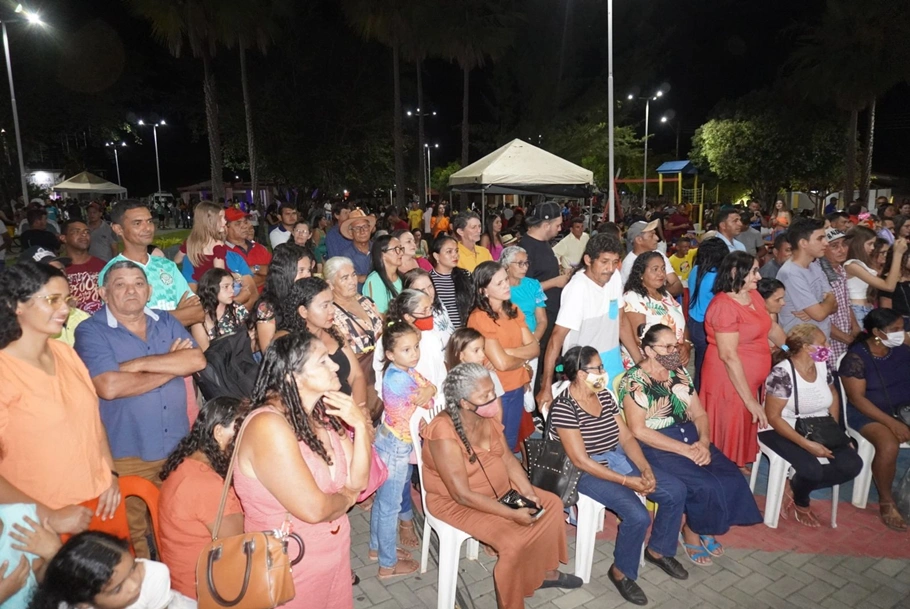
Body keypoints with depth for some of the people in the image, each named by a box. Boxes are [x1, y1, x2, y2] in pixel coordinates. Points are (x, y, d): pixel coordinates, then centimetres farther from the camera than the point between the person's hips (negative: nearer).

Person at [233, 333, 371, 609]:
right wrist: (346, 497, -8)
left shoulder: (321, 413, -3)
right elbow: (313, 509, -29)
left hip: (333, 550, 7)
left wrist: (360, 425, -16)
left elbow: (358, 481, -3)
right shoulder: (268, 425, -27)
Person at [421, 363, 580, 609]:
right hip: (456, 502, -8)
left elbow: (508, 458, 1)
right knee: (514, 542, -24)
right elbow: (463, 495, -30)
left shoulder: (487, 416, -8)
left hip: (498, 489, 8)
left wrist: (528, 493, -12)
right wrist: (513, 514, -27)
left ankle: (545, 571, 24)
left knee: (552, 504, 7)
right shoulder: (444, 434, -32)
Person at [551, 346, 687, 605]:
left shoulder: (605, 395, 2)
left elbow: (627, 437, 5)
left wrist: (646, 469, -11)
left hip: (619, 460, 8)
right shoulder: (564, 408, -22)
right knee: (638, 515, -25)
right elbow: (581, 460, -22)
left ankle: (658, 550, 23)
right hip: (588, 473, -8)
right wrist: (626, 481, -22)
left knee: (676, 491, 1)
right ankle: (621, 572, 3)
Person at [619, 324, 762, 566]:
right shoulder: (634, 381, -12)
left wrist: (703, 441, -11)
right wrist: (685, 450, -19)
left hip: (690, 437, 7)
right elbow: (639, 431, -17)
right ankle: (691, 533, 7)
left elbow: (699, 414, 10)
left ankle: (706, 529, 14)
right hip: (656, 446, -7)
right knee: (706, 486, -22)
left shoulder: (680, 373, 9)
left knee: (732, 479, -11)